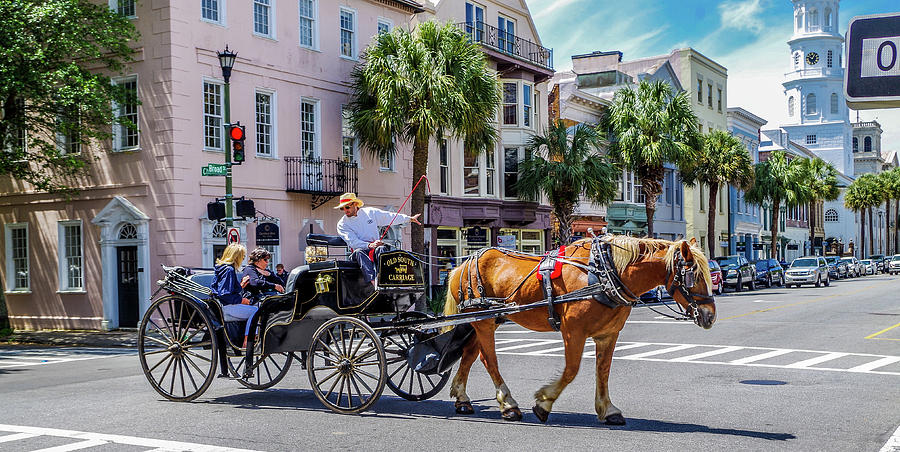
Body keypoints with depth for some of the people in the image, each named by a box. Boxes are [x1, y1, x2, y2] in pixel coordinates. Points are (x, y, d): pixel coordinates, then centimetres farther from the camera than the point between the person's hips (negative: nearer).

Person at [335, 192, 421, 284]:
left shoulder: (370, 212, 12)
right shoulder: (342, 224, 4)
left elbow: (390, 217, 17)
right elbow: (352, 242, -11)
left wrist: (409, 218, 16)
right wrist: (369, 245, -26)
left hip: (375, 248, 2)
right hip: (361, 250, -1)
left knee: (380, 249, -33)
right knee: (359, 252, -36)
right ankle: (373, 282, -57)